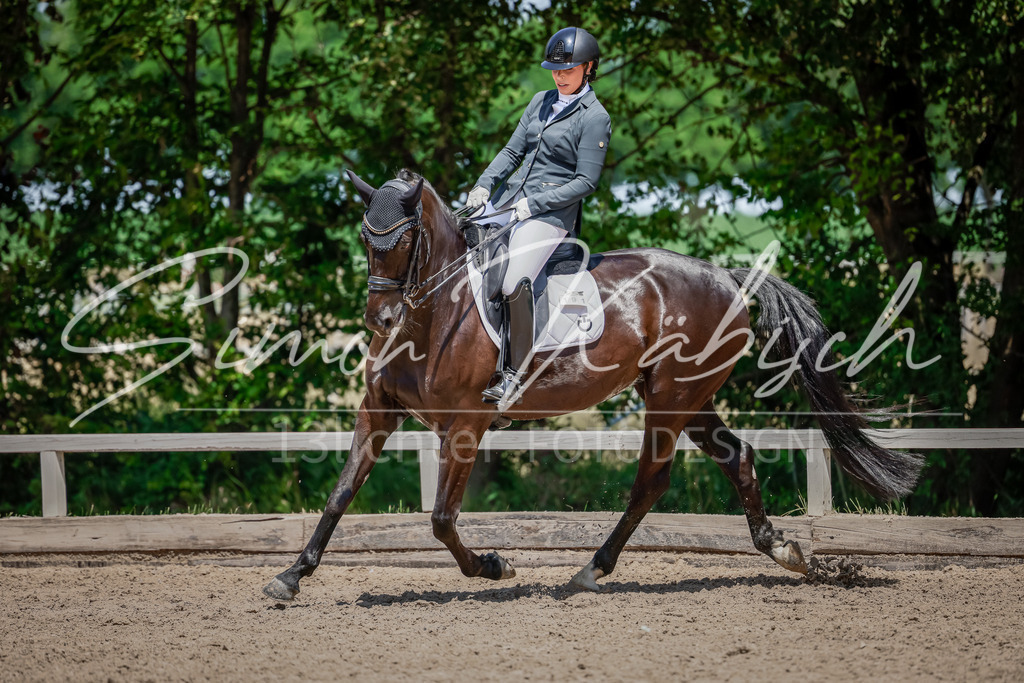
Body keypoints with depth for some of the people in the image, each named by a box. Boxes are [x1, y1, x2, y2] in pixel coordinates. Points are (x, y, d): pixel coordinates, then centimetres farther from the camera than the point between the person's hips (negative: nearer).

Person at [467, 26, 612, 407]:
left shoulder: (594, 118, -7)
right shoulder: (541, 102, 14)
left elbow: (586, 181, -11)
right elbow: (513, 151, 17)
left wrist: (534, 204, -16)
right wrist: (485, 185, 0)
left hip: (552, 213, -8)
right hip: (509, 199, 8)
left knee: (513, 284, -27)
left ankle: (514, 376, -19)